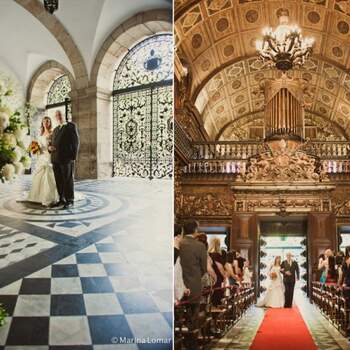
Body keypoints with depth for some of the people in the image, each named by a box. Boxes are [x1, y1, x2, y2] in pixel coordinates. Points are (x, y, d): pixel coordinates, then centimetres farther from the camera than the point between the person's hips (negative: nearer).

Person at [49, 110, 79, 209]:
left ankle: (70, 200, 4)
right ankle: (62, 199, 13)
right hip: (56, 159, 6)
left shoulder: (71, 126, 0)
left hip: (67, 158, -6)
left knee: (68, 180, -2)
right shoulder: (55, 129, 22)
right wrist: (50, 147, 0)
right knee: (59, 181, 6)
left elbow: (76, 142, -5)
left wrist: (74, 157, -12)